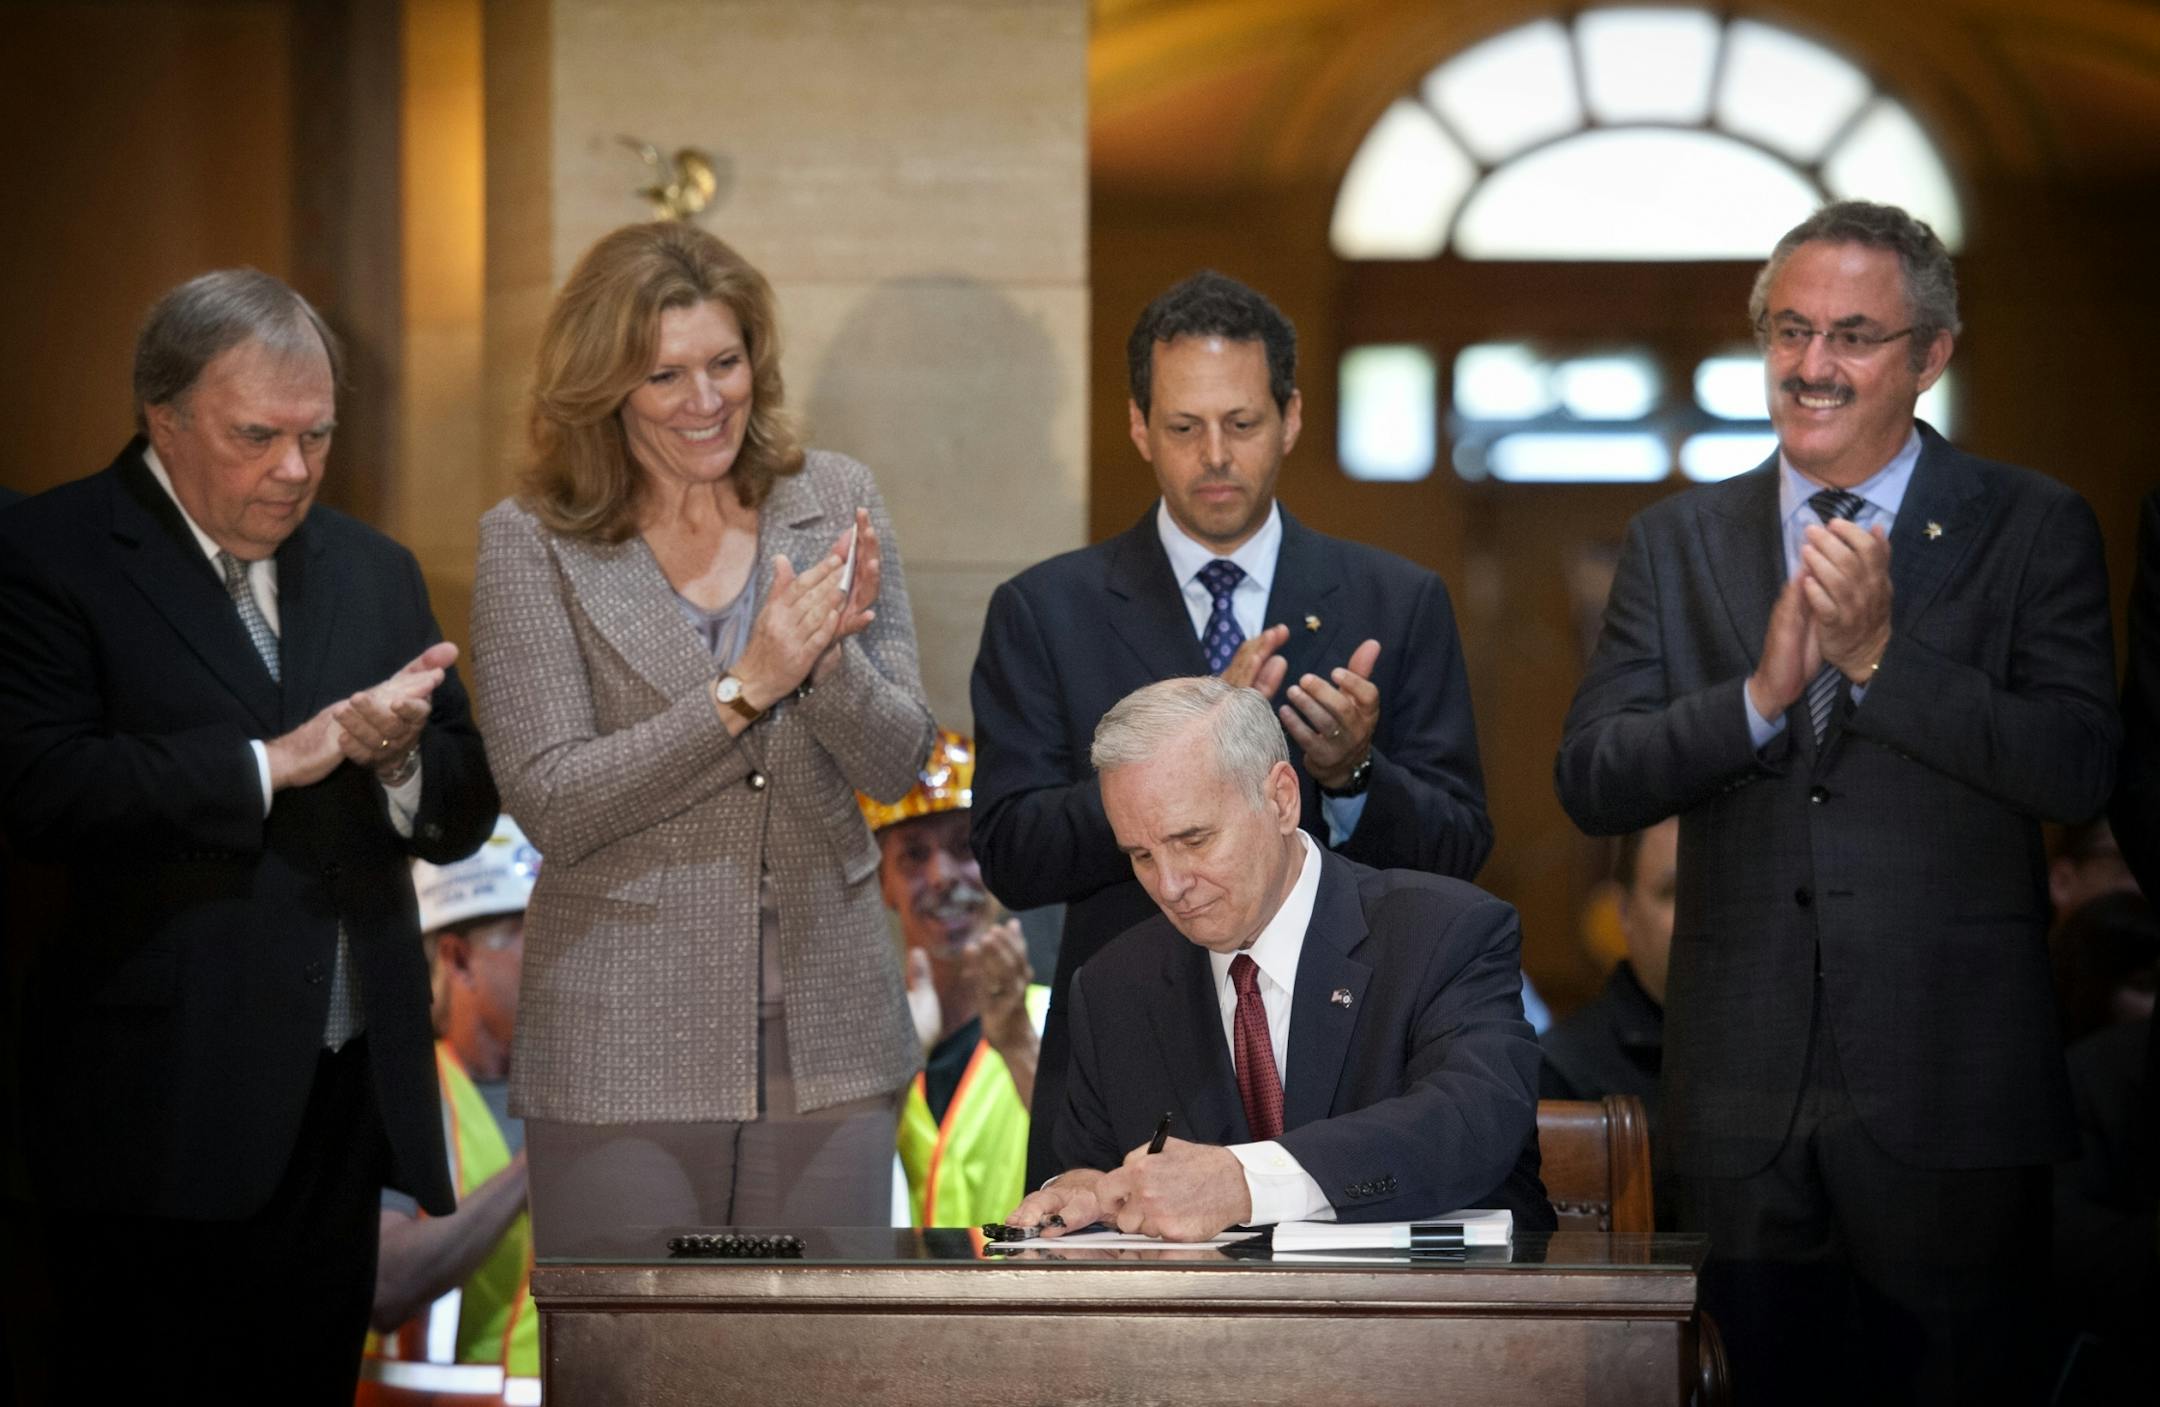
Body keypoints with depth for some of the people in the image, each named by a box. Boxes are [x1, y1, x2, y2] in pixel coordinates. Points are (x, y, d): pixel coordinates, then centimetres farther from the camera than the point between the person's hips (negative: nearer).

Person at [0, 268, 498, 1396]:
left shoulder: (372, 571, 16)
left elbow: (463, 819, 14)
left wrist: (395, 757, -9)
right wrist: (275, 759, -18)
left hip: (347, 1097, 6)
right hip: (167, 1115, -6)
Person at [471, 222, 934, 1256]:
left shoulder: (834, 503, 6)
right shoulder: (533, 546, -2)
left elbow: (896, 766, 4)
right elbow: (550, 804, -10)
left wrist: (827, 660, -17)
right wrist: (745, 688, -18)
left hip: (824, 1043, 3)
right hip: (621, 1052, -2)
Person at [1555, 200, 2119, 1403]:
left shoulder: (2033, 529, 1)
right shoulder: (1677, 543, 10)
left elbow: (2080, 772, -10)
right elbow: (1591, 782, 1)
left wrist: (1883, 655, -18)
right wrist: (1761, 694, -14)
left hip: (1951, 1105, -2)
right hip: (1744, 1110, 3)